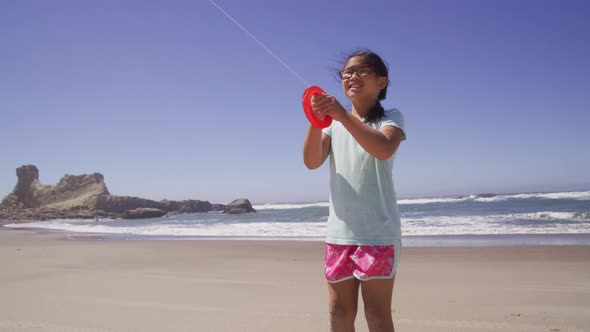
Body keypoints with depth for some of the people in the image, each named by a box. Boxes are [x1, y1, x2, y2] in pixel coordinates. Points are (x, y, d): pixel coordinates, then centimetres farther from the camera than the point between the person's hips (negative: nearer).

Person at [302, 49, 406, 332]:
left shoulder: (391, 118, 0)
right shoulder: (335, 123, 12)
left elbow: (384, 149, -22)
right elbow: (312, 161, -2)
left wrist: (343, 115, -27)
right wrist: (316, 120, -16)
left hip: (378, 232, -4)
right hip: (339, 231, 4)